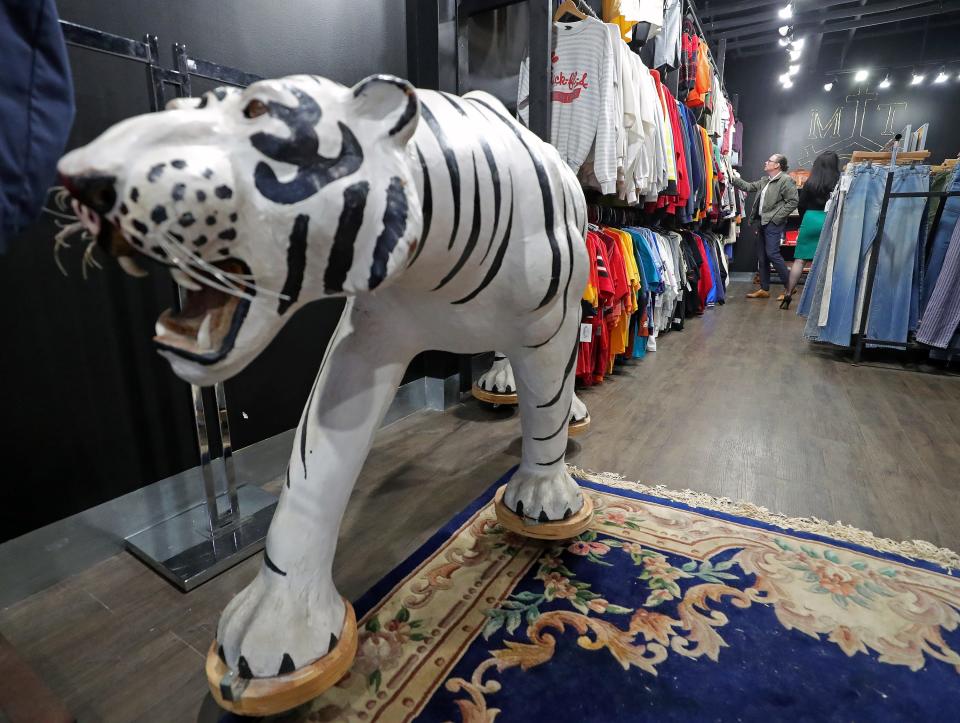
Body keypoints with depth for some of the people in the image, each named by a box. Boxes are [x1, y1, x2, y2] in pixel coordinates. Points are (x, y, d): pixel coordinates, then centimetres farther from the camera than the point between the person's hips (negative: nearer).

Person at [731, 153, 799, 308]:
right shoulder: (765, 181, 17)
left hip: (774, 224, -9)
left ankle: (789, 287, -3)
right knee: (763, 257, 10)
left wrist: (777, 217, -16)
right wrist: (732, 178, 13)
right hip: (763, 222, 9)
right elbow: (748, 186, 19)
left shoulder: (786, 180, -9)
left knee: (772, 254, -13)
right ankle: (764, 289, 18)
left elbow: (793, 202, -14)